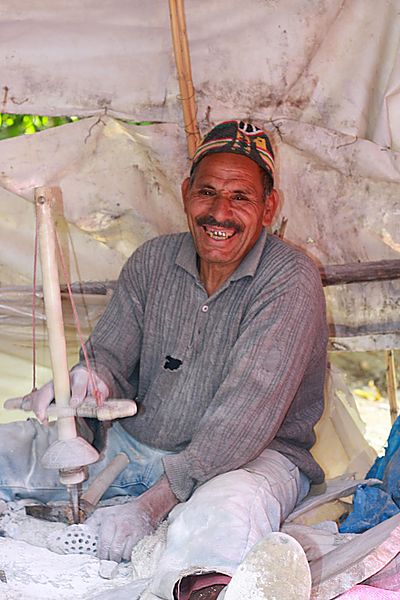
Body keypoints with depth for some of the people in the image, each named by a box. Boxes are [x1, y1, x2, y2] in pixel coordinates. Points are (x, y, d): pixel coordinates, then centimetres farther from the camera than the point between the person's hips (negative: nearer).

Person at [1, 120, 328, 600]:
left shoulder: (291, 280, -15)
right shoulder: (152, 261, 3)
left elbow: (246, 415, -23)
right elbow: (111, 357, 2)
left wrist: (150, 505, -28)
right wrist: (87, 380, -27)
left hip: (252, 456, -5)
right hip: (136, 442, 6)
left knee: (228, 511, -41)